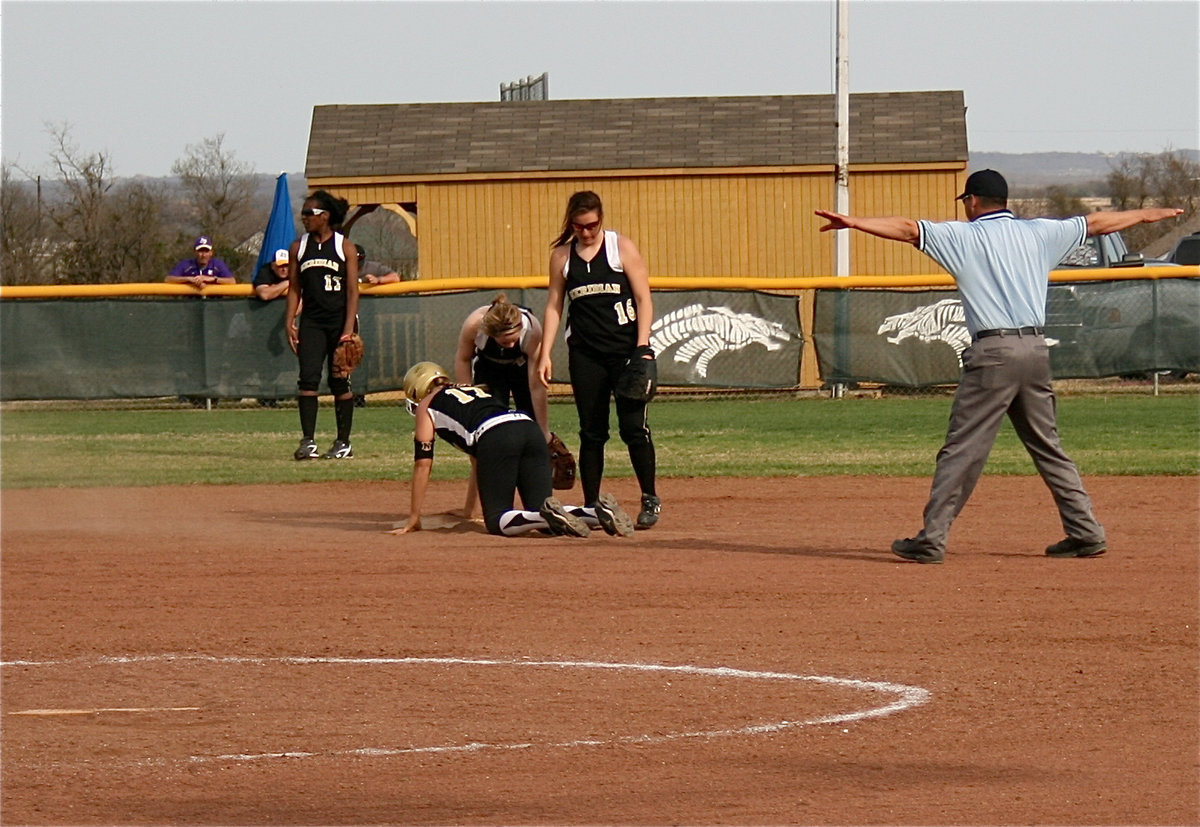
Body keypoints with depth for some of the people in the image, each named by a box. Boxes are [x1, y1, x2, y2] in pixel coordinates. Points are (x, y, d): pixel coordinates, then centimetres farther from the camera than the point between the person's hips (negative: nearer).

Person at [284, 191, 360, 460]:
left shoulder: (344, 246, -1)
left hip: (339, 319, -3)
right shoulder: (298, 247, 8)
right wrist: (289, 321, -1)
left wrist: (349, 328, -13)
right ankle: (308, 441, -13)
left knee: (339, 382, 1)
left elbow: (352, 291, -5)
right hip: (311, 323, 3)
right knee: (308, 378, -9)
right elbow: (294, 288, 10)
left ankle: (343, 443, 10)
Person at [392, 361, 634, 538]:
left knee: (496, 521, 0)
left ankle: (550, 516, -29)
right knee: (540, 513, 5)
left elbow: (423, 463, 17)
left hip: (495, 439, -6)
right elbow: (477, 458, 44)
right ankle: (601, 513, -22)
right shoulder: (474, 390, 40)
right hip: (529, 428, 6)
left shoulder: (426, 406, 22)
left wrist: (413, 518, 22)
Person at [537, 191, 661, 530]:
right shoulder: (561, 255, 8)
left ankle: (650, 499, 6)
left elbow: (644, 299, -2)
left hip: (625, 349, -3)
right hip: (585, 355, 3)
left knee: (633, 427, -7)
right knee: (591, 433, 4)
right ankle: (591, 507, 9)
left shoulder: (622, 248, 0)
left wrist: (643, 348, -11)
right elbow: (554, 306, 11)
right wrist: (545, 354, 3)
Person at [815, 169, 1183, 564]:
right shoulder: (1039, 233, 15)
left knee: (962, 450, -5)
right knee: (1048, 448, 14)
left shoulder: (962, 236, 2)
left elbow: (908, 229, -9)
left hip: (993, 353, -5)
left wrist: (856, 222, -11)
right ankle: (1086, 532, 12)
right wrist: (1144, 216, 41)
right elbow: (1095, 223, 27)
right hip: (1036, 350, 5)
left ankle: (931, 539, -7)